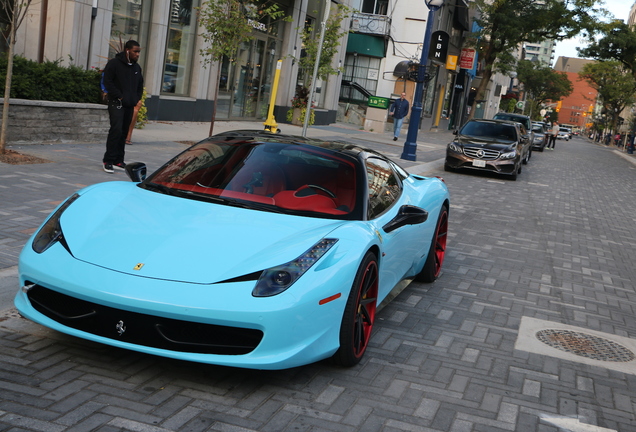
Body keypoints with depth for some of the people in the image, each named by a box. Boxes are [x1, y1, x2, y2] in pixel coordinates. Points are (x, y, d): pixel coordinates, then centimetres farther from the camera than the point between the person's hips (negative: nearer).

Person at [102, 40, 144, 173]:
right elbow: (107, 81, -10)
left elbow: (140, 86, 24)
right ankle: (108, 160, -11)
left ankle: (118, 160, 14)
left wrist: (137, 99, 9)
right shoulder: (114, 63, -5)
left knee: (124, 133, 7)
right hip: (116, 103, -7)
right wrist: (119, 96, -14)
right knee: (116, 130, -17)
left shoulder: (137, 67, 15)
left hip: (130, 106, 7)